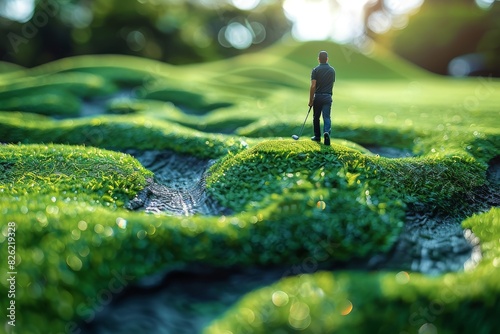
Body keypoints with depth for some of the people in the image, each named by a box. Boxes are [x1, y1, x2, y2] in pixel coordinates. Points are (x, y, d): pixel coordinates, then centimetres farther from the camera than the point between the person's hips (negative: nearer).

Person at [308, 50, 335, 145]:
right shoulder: (332, 70, 7)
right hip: (328, 97, 2)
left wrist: (310, 100, -8)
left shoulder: (315, 70, -6)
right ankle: (327, 132, -30)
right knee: (327, 117, -3)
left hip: (317, 96, -2)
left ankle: (317, 136, 23)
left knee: (316, 117, 14)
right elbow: (332, 84, 15)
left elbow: (313, 86, -13)